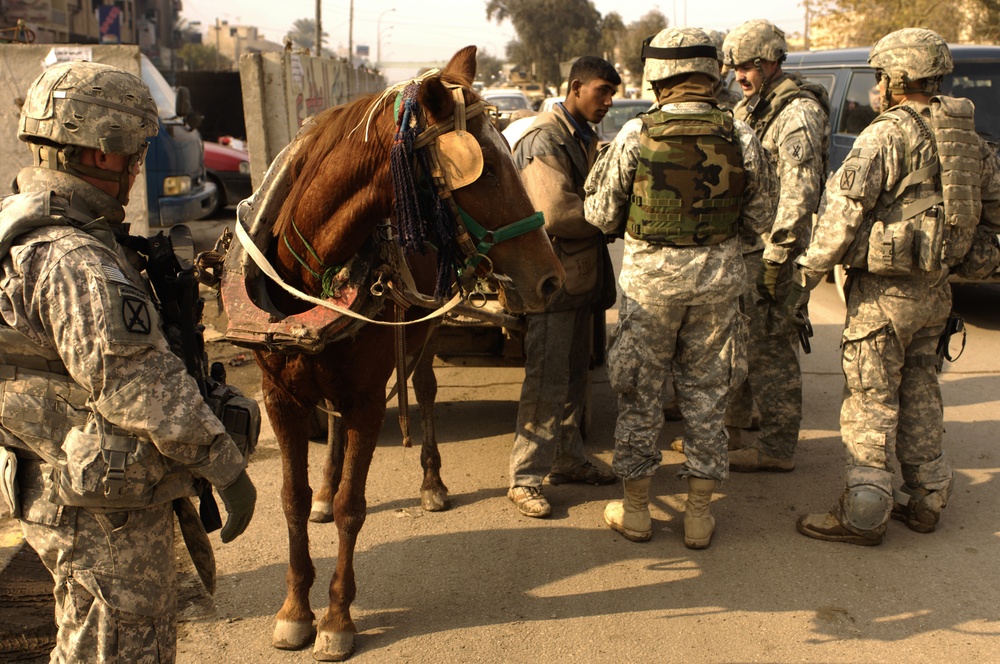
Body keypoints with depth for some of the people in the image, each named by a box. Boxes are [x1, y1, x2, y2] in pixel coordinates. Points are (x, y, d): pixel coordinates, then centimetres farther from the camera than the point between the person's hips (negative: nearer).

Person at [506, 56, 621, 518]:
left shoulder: (585, 138, 16)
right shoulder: (545, 140, -16)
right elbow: (555, 213, -25)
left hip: (582, 275, 10)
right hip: (554, 277, -9)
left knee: (574, 376, 17)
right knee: (546, 383, -5)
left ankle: (567, 460, 30)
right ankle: (526, 479, 3)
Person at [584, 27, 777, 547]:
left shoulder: (636, 136, -11)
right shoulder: (740, 137, -5)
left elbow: (601, 216, -5)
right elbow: (761, 219, 3)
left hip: (649, 278, -2)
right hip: (718, 278, 2)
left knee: (640, 396, 12)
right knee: (706, 396, 13)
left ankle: (635, 511, 22)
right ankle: (699, 515, 20)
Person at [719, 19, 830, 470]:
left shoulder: (797, 112, -14)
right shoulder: (748, 108, 16)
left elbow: (799, 190, -21)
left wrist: (777, 254, -24)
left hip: (772, 249, -9)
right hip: (740, 246, 9)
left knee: (770, 348, -4)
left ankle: (777, 448, 7)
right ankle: (728, 430, 32)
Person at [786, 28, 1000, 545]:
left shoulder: (887, 135, -15)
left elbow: (843, 212, -20)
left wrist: (806, 275, -16)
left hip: (885, 290, -8)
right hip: (935, 289, 8)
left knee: (870, 401, -1)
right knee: (919, 394, 18)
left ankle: (863, 514, 5)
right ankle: (925, 499, 27)